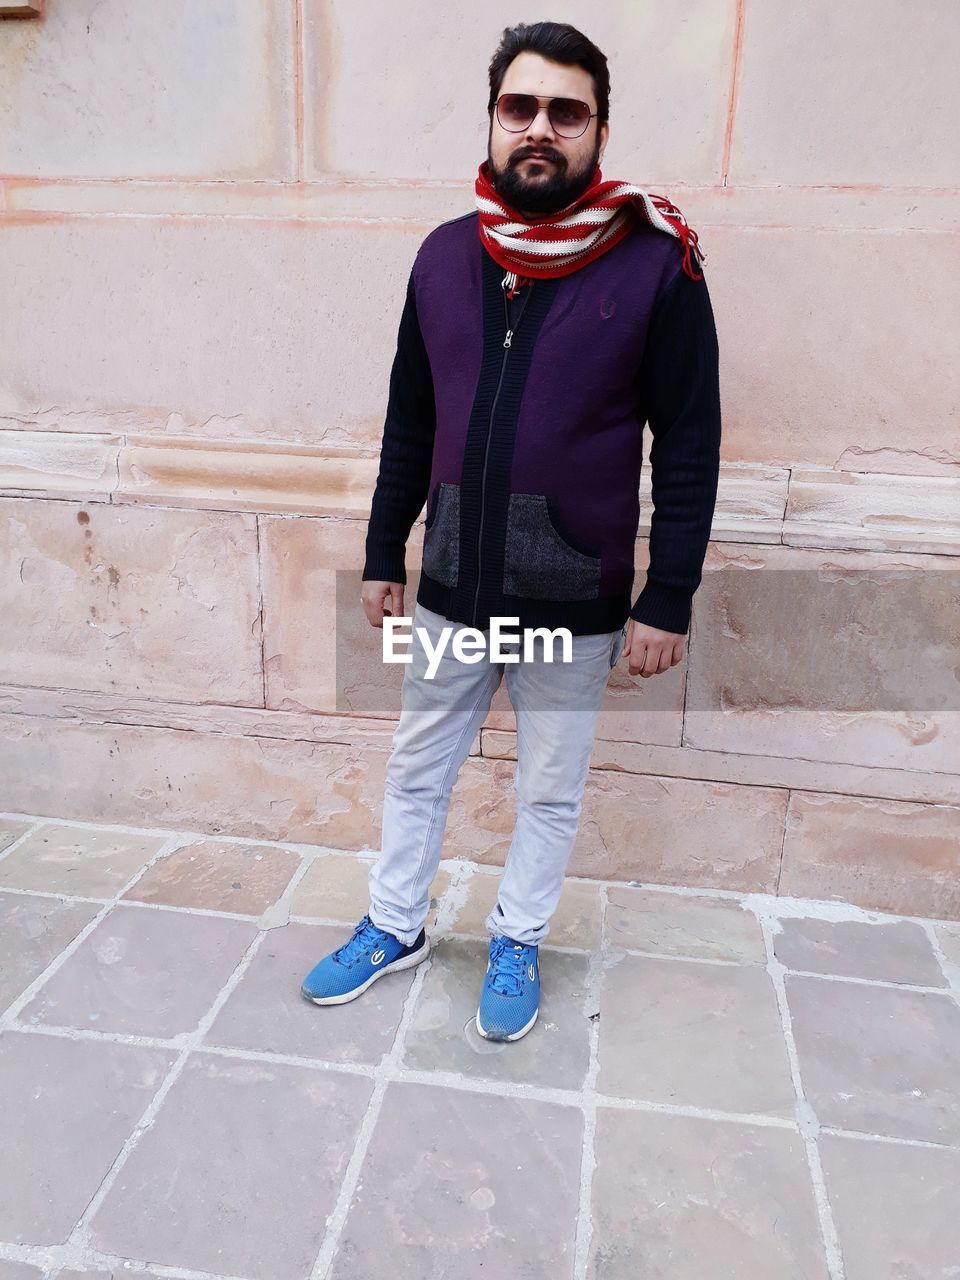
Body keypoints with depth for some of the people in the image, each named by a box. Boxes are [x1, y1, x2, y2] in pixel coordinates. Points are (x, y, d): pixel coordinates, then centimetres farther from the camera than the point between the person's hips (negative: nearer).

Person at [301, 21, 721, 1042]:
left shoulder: (657, 265, -8)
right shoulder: (444, 255, 3)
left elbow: (688, 448, -7)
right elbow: (408, 426, 8)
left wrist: (667, 601, -10)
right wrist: (382, 557, 9)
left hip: (574, 603, -3)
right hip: (449, 588, 4)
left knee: (549, 793, 14)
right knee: (416, 771, 17)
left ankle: (516, 945, 38)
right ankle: (395, 929, 40)